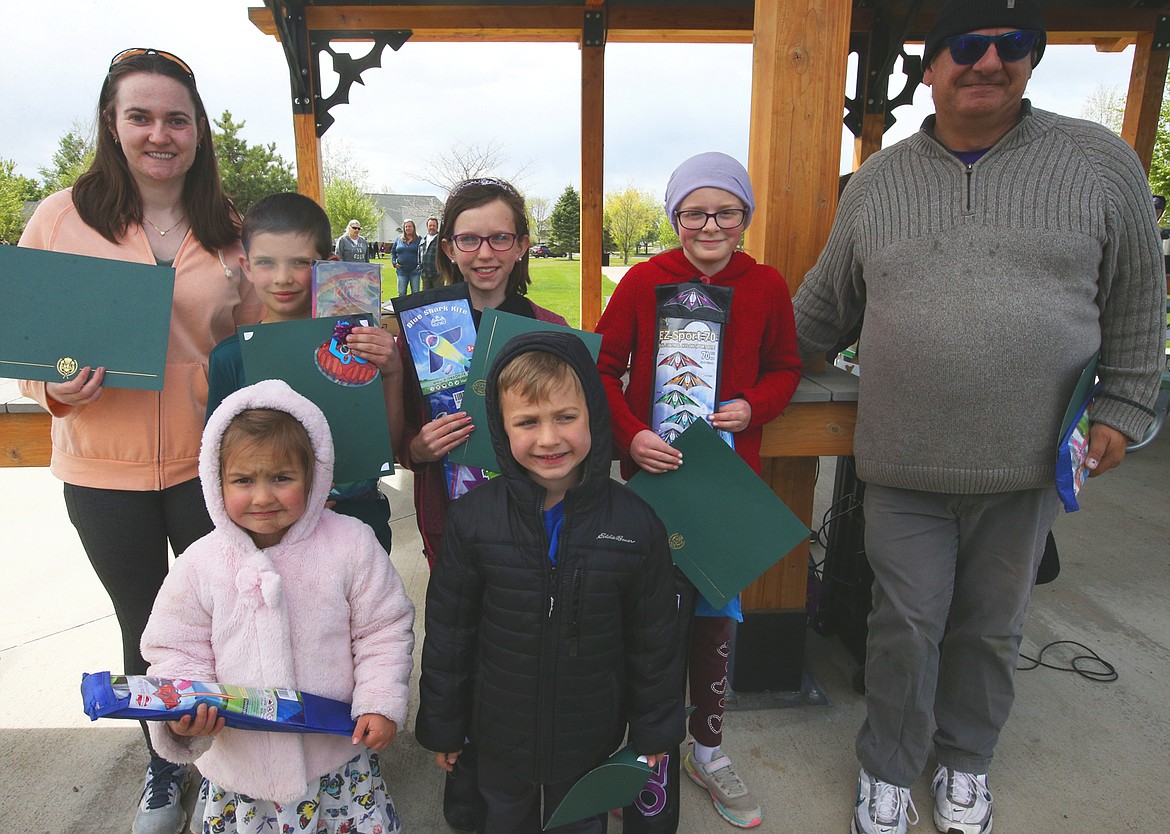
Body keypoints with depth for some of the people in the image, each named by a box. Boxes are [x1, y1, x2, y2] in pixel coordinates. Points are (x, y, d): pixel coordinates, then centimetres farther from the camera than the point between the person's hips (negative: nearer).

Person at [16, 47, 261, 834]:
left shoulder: (229, 229, 1)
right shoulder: (61, 217, -2)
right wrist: (56, 387, -18)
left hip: (210, 463, 0)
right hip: (104, 471, 0)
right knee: (143, 624, 18)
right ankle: (165, 767, 43)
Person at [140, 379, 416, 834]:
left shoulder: (350, 545, -11)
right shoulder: (200, 565, -8)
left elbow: (384, 630, -4)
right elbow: (177, 650, 0)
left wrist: (381, 704, -10)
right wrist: (184, 711, -17)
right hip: (239, 760, 1)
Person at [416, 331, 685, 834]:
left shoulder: (634, 523, -17)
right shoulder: (473, 518, -17)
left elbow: (652, 638, -6)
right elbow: (447, 629, -6)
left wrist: (655, 730, 2)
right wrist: (441, 725, 1)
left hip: (591, 737, 0)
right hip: (500, 733, 1)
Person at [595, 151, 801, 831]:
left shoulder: (766, 285, -2)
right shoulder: (644, 280, -7)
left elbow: (785, 368, 9)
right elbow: (603, 367, -3)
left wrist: (753, 407, -11)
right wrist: (630, 435, -17)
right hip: (652, 471, -1)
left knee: (717, 612, 14)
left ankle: (708, 750, 36)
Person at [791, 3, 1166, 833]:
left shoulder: (1101, 162, 2)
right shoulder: (877, 182, 5)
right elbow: (824, 304, 13)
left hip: (1027, 462, 0)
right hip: (905, 462, 0)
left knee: (991, 628, 16)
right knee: (907, 626, 7)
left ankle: (966, 760, 42)